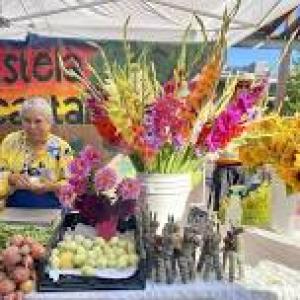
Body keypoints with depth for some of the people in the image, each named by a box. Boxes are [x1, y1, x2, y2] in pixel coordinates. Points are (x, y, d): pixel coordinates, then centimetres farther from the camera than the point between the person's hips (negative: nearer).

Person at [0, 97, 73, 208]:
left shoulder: (61, 146, 0)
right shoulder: (11, 142, 7)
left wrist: (52, 187, -19)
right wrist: (12, 178, -15)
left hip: (51, 210, -2)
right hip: (16, 210, 3)